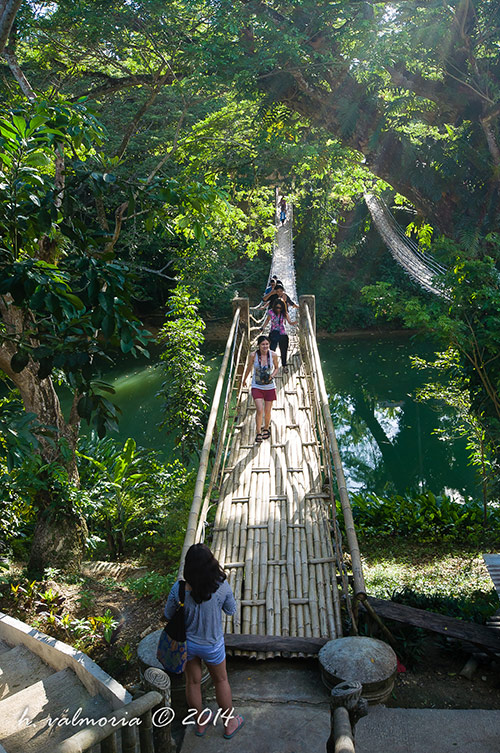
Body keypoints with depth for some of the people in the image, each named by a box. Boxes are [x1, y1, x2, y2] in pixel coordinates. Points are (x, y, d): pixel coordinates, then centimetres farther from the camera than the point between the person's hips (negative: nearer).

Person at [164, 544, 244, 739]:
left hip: (187, 643, 1)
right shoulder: (221, 587, -30)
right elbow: (231, 610, -9)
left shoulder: (178, 589, -27)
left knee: (193, 682, 24)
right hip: (212, 645, -1)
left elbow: (168, 614, -9)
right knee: (221, 680, 24)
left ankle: (200, 723, 46)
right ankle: (229, 724, 43)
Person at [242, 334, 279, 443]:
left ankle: (266, 428, 39)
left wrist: (272, 376, -12)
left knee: (267, 411, 9)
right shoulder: (253, 355, -12)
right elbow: (249, 368, 6)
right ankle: (258, 433, 2)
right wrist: (244, 380, 20)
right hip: (257, 387, -1)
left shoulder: (273, 355, -10)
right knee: (259, 410, -16)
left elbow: (276, 368, 8)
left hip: (269, 387, 1)